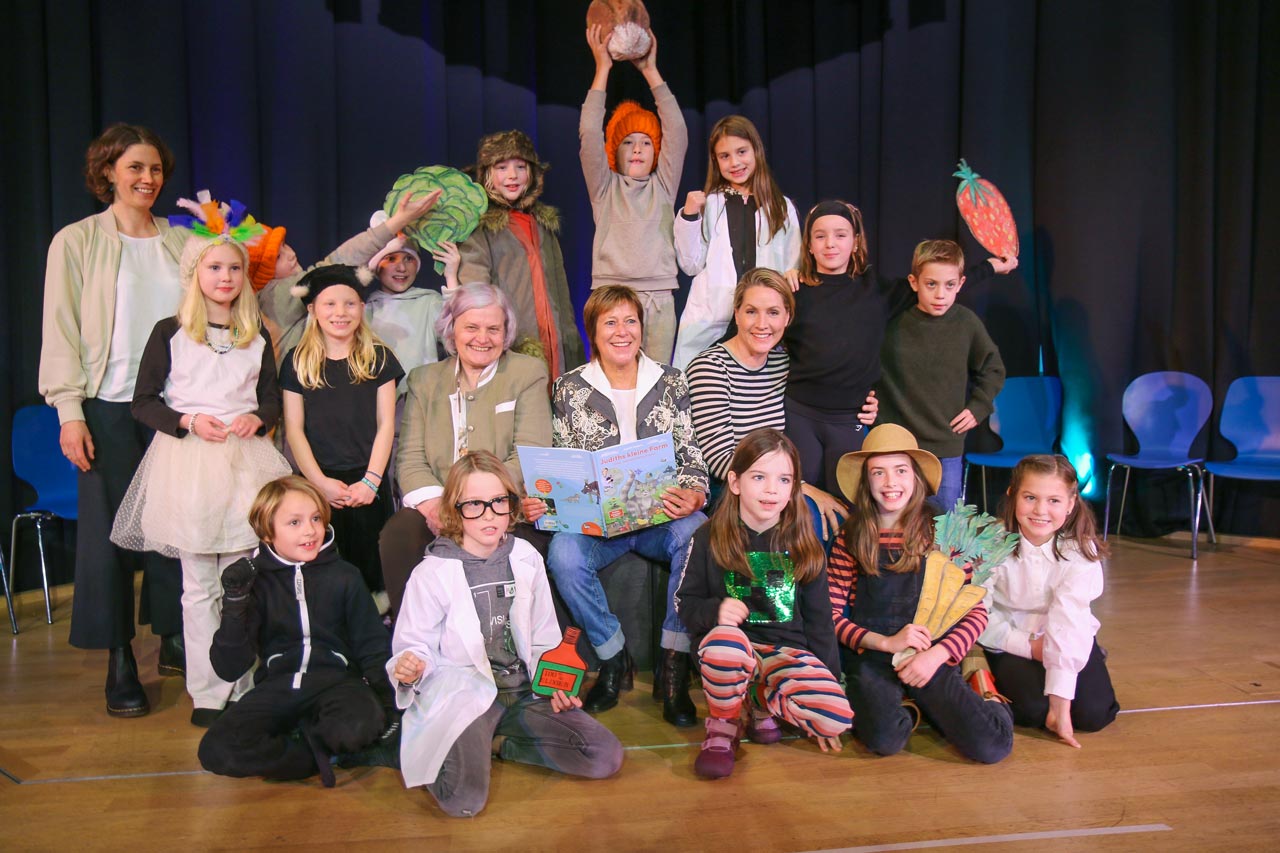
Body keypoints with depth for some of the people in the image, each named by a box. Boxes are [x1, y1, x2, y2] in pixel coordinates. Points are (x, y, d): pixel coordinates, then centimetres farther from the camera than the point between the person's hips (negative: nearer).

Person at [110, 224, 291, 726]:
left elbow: (272, 398, 17)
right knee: (199, 586, 1)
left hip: (246, 461, 2)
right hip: (189, 462, -2)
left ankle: (245, 687, 12)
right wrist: (188, 422, -13)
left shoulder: (257, 336, 13)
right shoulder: (170, 333, 4)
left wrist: (257, 418, -5)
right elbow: (144, 402, 4)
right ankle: (207, 693, 9)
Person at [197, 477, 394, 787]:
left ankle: (304, 736, -3)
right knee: (215, 749, -25)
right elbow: (229, 668, -1)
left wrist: (384, 694, -7)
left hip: (334, 679, -1)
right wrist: (234, 605, -14)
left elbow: (373, 645, 10)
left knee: (358, 725, -35)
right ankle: (321, 757, -10)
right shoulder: (256, 581, 5)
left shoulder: (344, 576, 6)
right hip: (278, 686, 1)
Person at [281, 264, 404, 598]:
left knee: (370, 569, 0)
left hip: (368, 485, 0)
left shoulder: (379, 358, 6)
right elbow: (294, 429, 3)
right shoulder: (297, 361, 6)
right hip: (317, 485, 0)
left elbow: (385, 424, 2)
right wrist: (320, 481, -8)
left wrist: (371, 480, -8)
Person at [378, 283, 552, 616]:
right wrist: (432, 502, -14)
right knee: (398, 534, -28)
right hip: (435, 510, 3)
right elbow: (410, 457, 8)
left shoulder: (528, 373, 8)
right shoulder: (424, 379, 18)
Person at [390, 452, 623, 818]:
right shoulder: (433, 573, -7)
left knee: (607, 756, -10)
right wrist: (409, 668, -26)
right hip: (465, 695, -4)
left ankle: (497, 742, 4)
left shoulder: (526, 559, 4)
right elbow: (416, 644, -3)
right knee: (465, 800, -27)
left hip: (524, 691, 4)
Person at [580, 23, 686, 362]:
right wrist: (602, 67, -1)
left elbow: (677, 132, 4)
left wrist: (651, 70, 4)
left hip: (659, 298, 2)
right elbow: (589, 134, -1)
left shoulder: (662, 186, 14)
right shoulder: (605, 188, 11)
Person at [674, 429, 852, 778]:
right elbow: (685, 602, 3)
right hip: (733, 645, -2)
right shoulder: (709, 539, 0)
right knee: (723, 640, -40)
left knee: (838, 717, -26)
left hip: (787, 651, 2)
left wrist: (827, 678, 5)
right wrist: (715, 610, -19)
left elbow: (819, 619, 10)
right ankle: (721, 727, -9)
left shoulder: (804, 546, 6)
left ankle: (762, 702, 6)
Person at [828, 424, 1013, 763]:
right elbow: (831, 615, 1)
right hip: (869, 656, 0)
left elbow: (976, 611, 1)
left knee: (992, 746, -22)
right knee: (886, 739, -30)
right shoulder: (851, 538, 4)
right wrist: (886, 642, -13)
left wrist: (936, 655, -14)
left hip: (930, 656, 0)